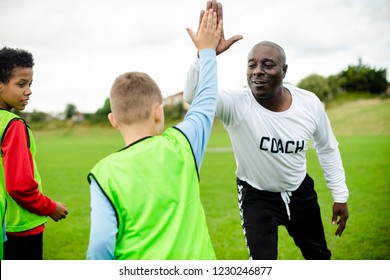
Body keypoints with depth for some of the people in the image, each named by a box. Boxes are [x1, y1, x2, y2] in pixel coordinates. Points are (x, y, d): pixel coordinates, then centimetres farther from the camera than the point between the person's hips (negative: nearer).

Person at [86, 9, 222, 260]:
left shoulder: (105, 173, -12)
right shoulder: (181, 144, -7)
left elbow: (101, 245, -15)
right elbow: (206, 102, 10)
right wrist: (207, 51, 23)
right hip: (194, 258, 2)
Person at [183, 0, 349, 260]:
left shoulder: (310, 103, -16)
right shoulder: (236, 104, -27)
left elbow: (328, 148, 1)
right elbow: (194, 95, -47)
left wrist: (340, 195, 4)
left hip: (300, 190, 4)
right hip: (257, 196, -3)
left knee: (319, 256, 19)